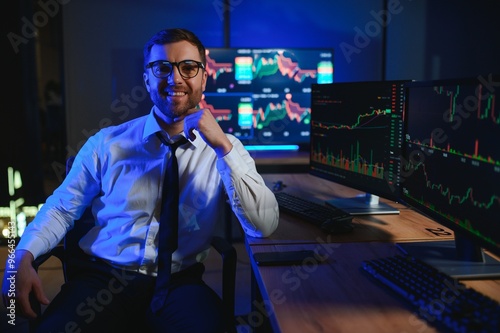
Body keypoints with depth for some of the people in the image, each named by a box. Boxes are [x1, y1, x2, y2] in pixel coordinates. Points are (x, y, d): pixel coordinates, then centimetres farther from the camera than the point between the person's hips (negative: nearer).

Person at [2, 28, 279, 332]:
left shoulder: (225, 150, 2)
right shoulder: (107, 143, 4)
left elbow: (265, 226, -9)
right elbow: (62, 207, 8)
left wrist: (224, 147, -17)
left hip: (178, 284, -1)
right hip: (103, 276, 1)